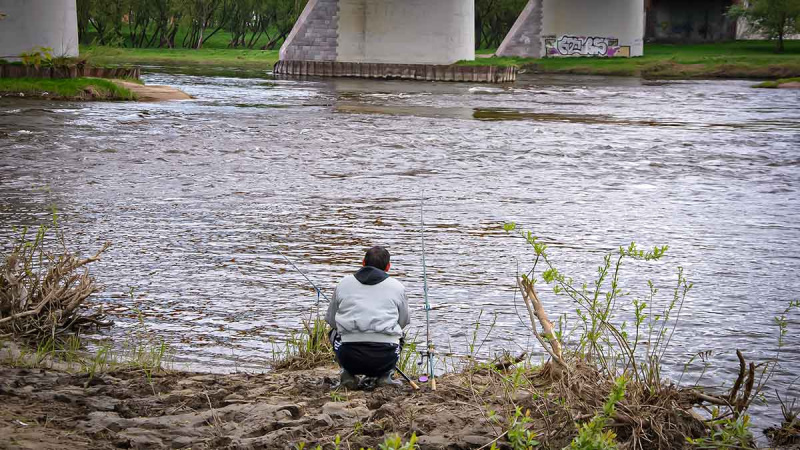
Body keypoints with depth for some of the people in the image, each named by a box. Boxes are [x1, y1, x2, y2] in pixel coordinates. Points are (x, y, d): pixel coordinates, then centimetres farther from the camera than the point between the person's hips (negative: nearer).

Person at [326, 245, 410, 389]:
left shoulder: (344, 283, 12)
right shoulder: (397, 287, 10)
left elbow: (331, 320, 17)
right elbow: (403, 322, 16)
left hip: (350, 356, 0)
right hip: (385, 359, 0)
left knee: (335, 333, 34)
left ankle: (348, 374, 15)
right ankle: (385, 375, 14)